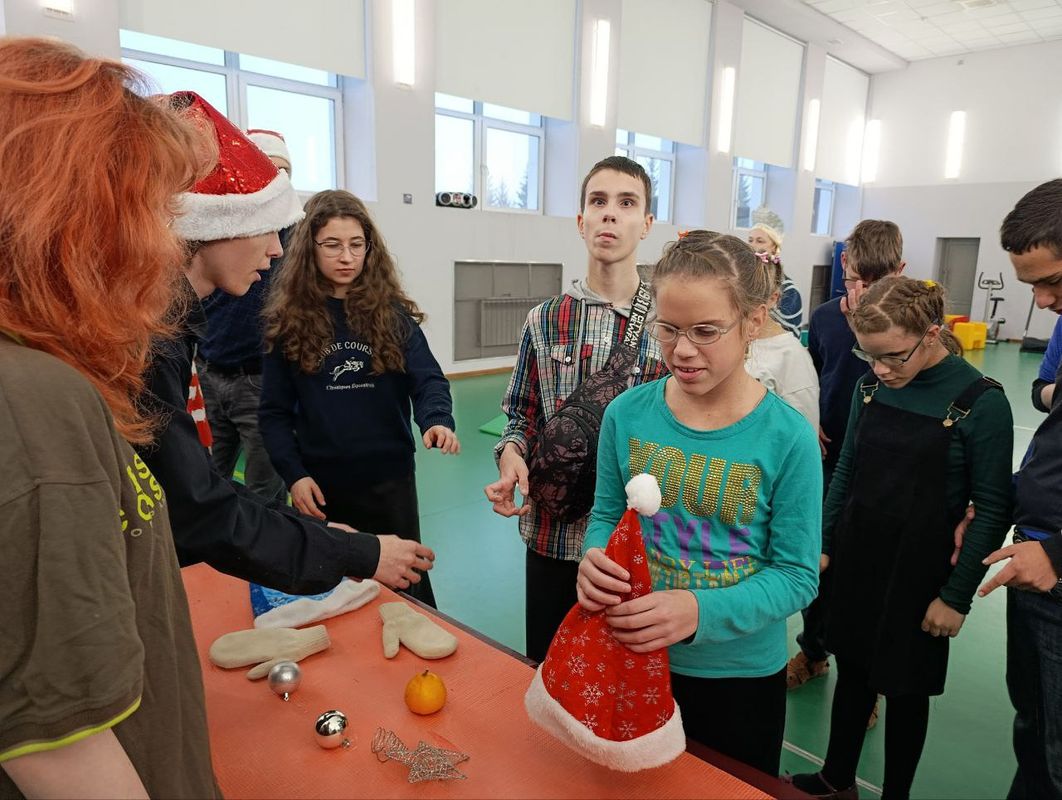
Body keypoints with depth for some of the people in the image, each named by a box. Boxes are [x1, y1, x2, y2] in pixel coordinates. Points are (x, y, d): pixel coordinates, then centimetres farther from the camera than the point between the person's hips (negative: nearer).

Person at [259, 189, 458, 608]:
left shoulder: (392, 312, -3)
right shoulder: (287, 320, -3)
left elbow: (428, 379, -10)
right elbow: (274, 412, 0)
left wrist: (437, 420, -31)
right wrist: (294, 474, -12)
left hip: (389, 478, 0)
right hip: (320, 485, 1)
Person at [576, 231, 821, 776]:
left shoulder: (788, 436, -18)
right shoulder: (627, 414, -10)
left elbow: (797, 574, -14)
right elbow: (605, 516, 1)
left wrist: (700, 612, -30)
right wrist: (595, 560, -22)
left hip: (741, 675, -2)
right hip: (633, 660, 2)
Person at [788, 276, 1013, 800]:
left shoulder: (980, 402, -15)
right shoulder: (871, 385, -3)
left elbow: (992, 509, -11)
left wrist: (957, 595, -10)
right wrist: (823, 544, 5)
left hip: (920, 570, -4)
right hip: (855, 559, 4)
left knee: (905, 688, 13)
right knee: (852, 669, 18)